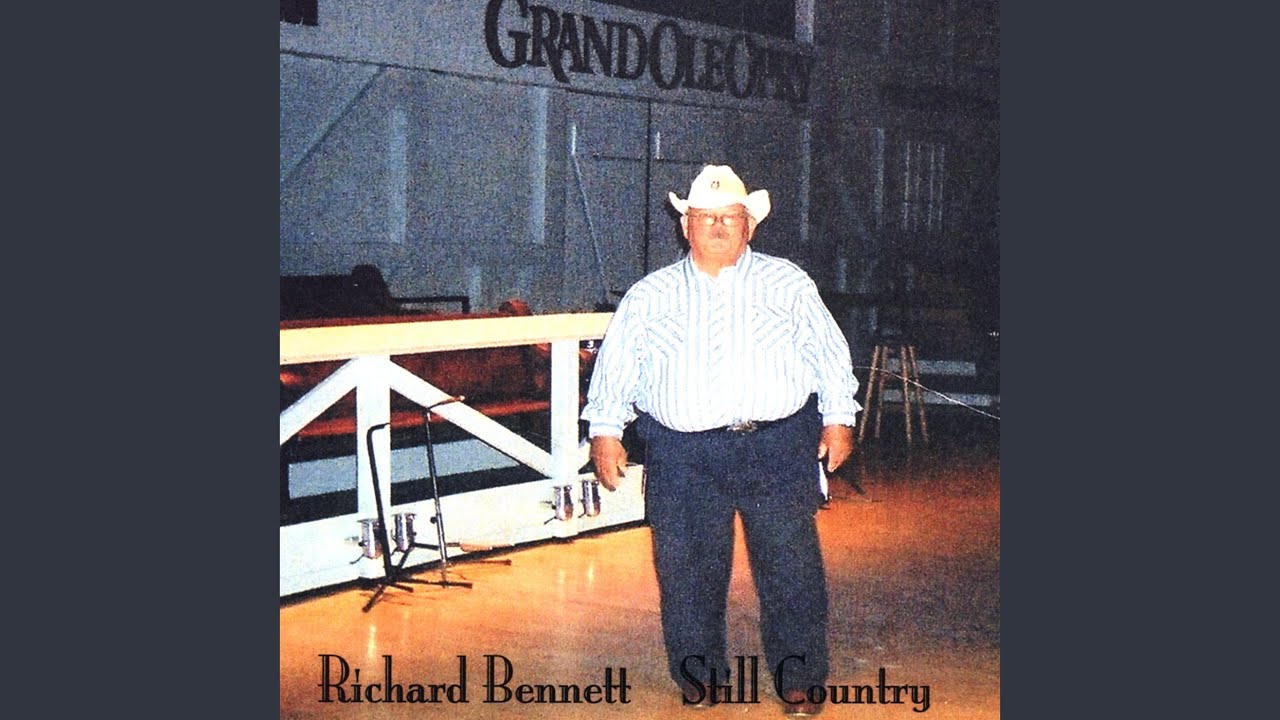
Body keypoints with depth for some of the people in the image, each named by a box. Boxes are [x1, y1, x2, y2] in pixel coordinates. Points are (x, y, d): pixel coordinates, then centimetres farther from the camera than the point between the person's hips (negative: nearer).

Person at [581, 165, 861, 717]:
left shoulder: (787, 283, 11)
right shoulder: (648, 296, 12)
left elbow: (831, 353, 13)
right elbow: (614, 366, 12)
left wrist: (838, 418, 5)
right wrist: (605, 430, 2)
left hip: (779, 448, 0)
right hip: (683, 454, 1)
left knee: (791, 565, -2)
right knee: (687, 572, 1)